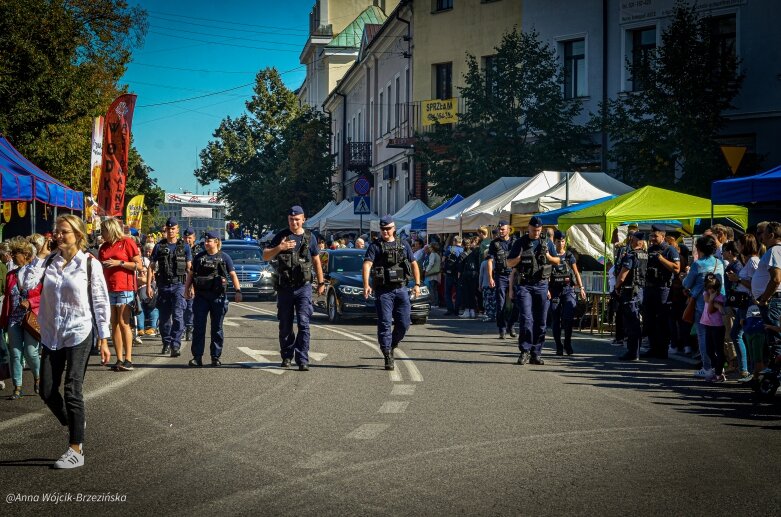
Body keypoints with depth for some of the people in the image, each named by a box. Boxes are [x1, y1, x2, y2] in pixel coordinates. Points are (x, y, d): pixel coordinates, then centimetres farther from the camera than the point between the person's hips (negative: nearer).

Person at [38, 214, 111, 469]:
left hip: (79, 333, -5)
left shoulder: (90, 264, -5)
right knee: (47, 391, 4)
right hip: (52, 334, 5)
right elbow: (44, 298, 13)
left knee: (72, 391, -7)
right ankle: (74, 424, 30)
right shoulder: (51, 263, 6)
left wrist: (103, 339, -6)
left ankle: (76, 450, 0)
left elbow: (101, 302, -4)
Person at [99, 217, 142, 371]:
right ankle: (119, 360, 6)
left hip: (124, 288, -6)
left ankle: (128, 360, -8)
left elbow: (139, 265, -5)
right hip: (108, 288, 6)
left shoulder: (127, 242, -2)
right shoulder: (104, 247, 17)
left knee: (123, 323, -9)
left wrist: (119, 262, -12)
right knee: (114, 324, 4)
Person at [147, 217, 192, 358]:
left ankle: (175, 346, -15)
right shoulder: (159, 246, 8)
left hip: (178, 285, -2)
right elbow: (151, 267, 8)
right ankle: (166, 344, 22)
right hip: (163, 285, 2)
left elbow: (189, 268, 7)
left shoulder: (185, 246, 7)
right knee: (164, 317, 8)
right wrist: (148, 286, 1)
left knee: (178, 316, -13)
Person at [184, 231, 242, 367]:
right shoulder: (199, 257, 11)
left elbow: (233, 275, 3)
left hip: (218, 297, -2)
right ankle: (197, 357, 3)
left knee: (217, 328, 4)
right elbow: (191, 274, 14)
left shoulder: (224, 257, 4)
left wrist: (237, 291, -7)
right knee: (198, 327, -1)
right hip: (200, 296, 2)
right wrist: (187, 288, 3)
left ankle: (215, 357, 11)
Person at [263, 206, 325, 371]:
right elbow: (265, 256, 2)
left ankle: (302, 359, -12)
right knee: (285, 325, 9)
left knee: (304, 323, -11)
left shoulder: (309, 238, 7)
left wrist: (321, 283, 14)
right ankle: (287, 356, 23)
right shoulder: (281, 236, 5)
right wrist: (279, 248, -15)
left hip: (303, 287, -1)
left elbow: (316, 261, 16)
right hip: (284, 287, 1)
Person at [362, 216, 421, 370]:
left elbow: (414, 264, 16)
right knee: (385, 324, -5)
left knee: (404, 323, 2)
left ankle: (391, 346, 25)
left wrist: (417, 284, 4)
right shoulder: (375, 246, 2)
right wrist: (366, 285, -27)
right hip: (383, 291, -3)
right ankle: (388, 357, -2)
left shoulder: (403, 245, 14)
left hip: (401, 289, 3)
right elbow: (367, 265, -11)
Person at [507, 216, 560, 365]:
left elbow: (557, 260, 18)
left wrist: (549, 257, -4)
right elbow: (509, 263, 7)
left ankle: (536, 354, 10)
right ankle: (525, 351, -6)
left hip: (541, 285, 3)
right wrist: (519, 258, -14)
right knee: (526, 319, -13)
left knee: (540, 322, 3)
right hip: (524, 285, -3)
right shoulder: (520, 243, 5)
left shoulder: (547, 243, 11)